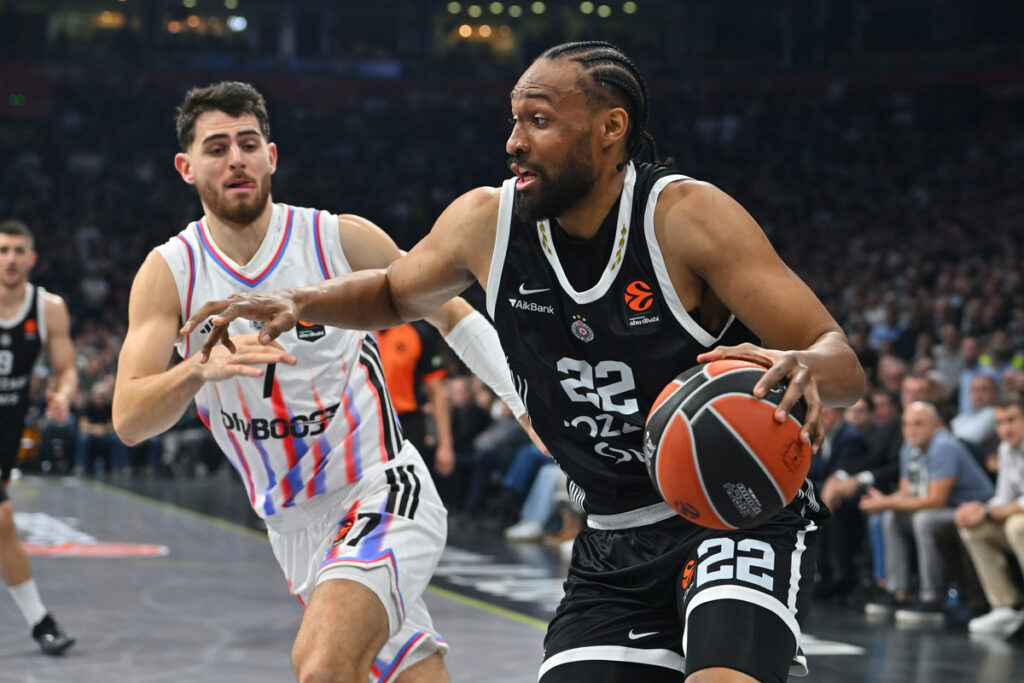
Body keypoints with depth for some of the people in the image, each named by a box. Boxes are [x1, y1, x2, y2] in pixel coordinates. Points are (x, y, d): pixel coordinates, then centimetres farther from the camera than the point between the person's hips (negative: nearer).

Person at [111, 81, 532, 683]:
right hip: (295, 528, 4)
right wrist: (201, 367, -33)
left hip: (382, 492, -4)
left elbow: (452, 315, 6)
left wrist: (533, 407, -3)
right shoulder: (171, 272, -4)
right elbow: (129, 422, -14)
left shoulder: (343, 240, -8)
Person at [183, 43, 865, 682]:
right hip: (614, 546, 5)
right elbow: (396, 293, 20)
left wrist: (803, 366, -43)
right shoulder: (485, 223, -3)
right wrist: (298, 302, 1)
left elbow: (843, 360, -19)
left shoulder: (687, 216, -17)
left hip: (744, 516, -5)